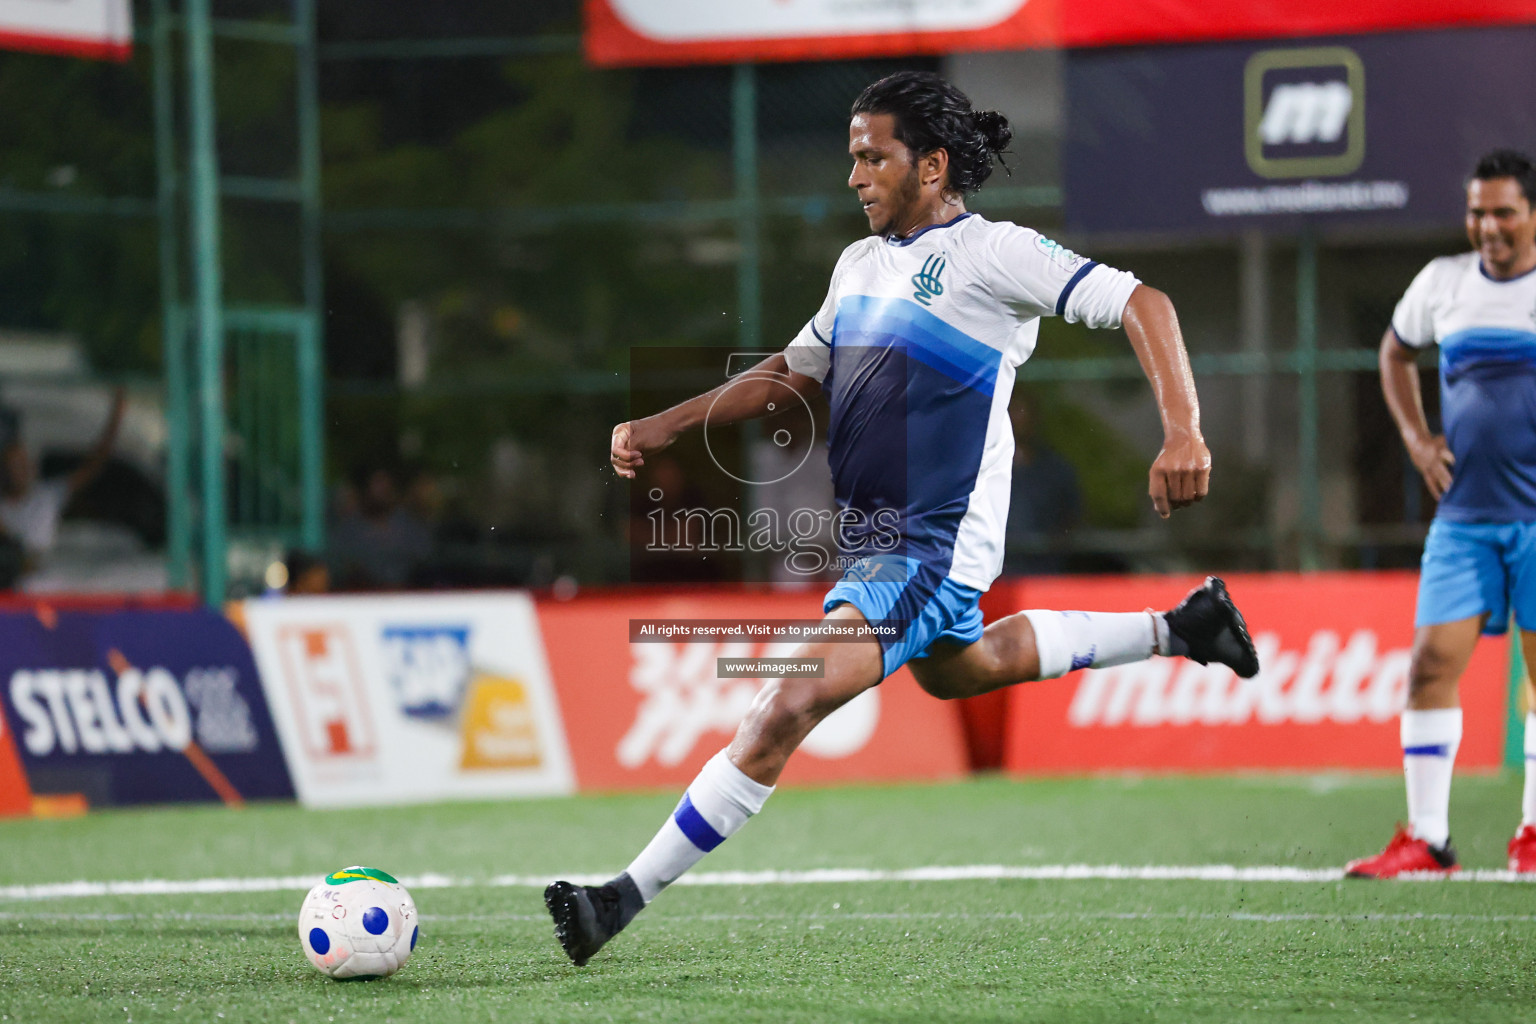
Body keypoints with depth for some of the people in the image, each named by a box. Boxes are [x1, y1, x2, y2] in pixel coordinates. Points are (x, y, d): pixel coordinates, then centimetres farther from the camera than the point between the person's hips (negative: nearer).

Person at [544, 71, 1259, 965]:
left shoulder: (992, 253, -13)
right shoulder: (861, 264, 11)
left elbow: (1140, 304, -16)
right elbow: (793, 374, 20)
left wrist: (1183, 433, -27)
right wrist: (667, 426, 9)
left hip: (933, 548, -10)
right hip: (870, 537, 10)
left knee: (787, 710, -20)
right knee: (957, 670, 34)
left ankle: (629, 899, -19)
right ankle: (1176, 630, 47)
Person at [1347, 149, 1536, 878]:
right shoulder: (1443, 282, 7)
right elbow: (1395, 352, 25)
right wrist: (1416, 436, 11)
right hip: (1463, 512, 3)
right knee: (1431, 663, -6)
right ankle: (1425, 839, -1)